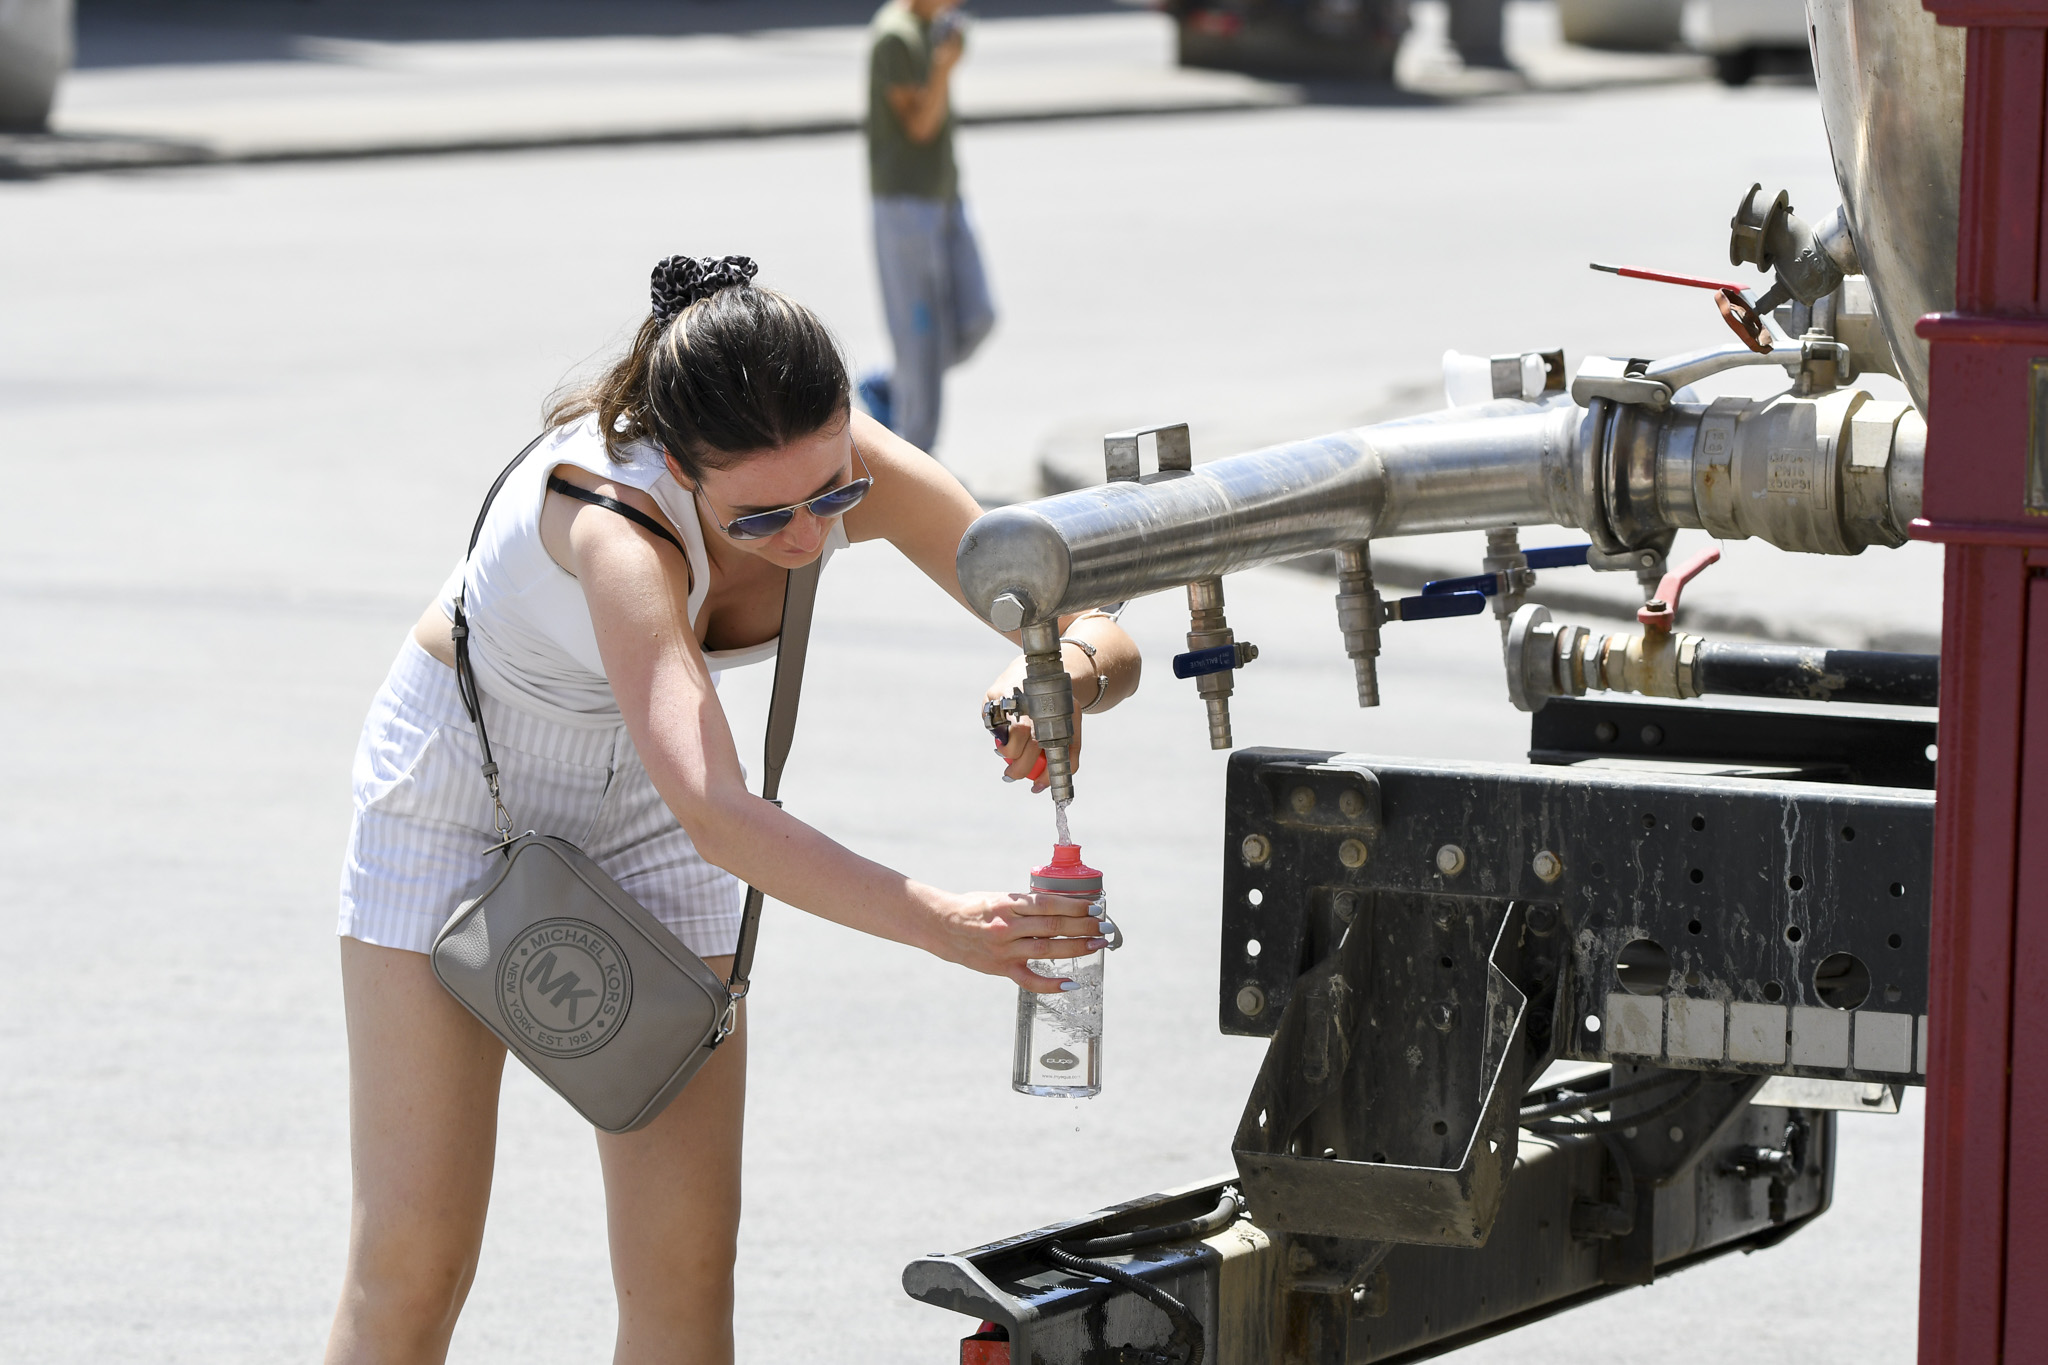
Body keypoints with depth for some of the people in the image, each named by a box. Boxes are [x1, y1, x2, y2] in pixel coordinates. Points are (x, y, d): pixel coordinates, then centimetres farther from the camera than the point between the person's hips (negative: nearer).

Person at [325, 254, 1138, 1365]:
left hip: (643, 799, 5)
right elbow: (716, 816, -52)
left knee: (685, 1266, -1)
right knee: (413, 1262, -7)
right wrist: (940, 923, -64)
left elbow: (1106, 643, -19)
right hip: (458, 787, -5)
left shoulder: (855, 469, -25)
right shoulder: (614, 516, -40)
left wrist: (1064, 672, -44)